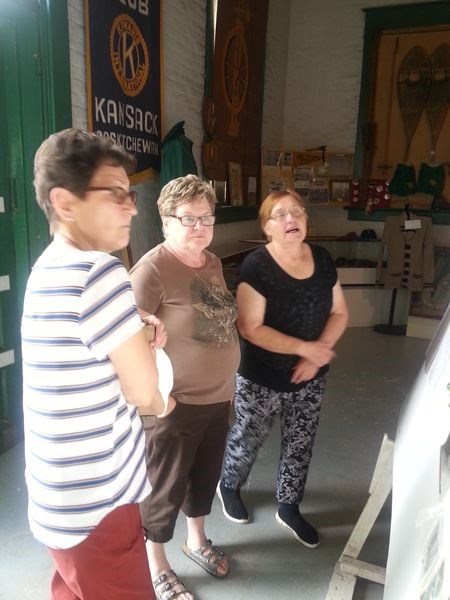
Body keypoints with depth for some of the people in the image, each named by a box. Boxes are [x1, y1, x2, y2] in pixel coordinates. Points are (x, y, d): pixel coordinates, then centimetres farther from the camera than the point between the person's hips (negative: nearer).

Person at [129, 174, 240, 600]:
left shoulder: (212, 262, 5)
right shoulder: (151, 269, -20)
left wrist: (227, 381, 15)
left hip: (217, 396, 8)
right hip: (175, 404, -7)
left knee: (205, 476, 24)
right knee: (165, 489, 12)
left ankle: (197, 540, 50)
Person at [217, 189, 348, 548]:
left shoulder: (322, 259, -1)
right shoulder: (256, 266, -19)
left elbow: (339, 313, 2)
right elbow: (250, 328, -23)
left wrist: (317, 354, -12)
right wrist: (305, 348, -23)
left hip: (310, 379, 5)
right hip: (261, 380, -5)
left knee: (300, 445, 18)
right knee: (248, 440, 17)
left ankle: (289, 508, 42)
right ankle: (229, 488, 47)